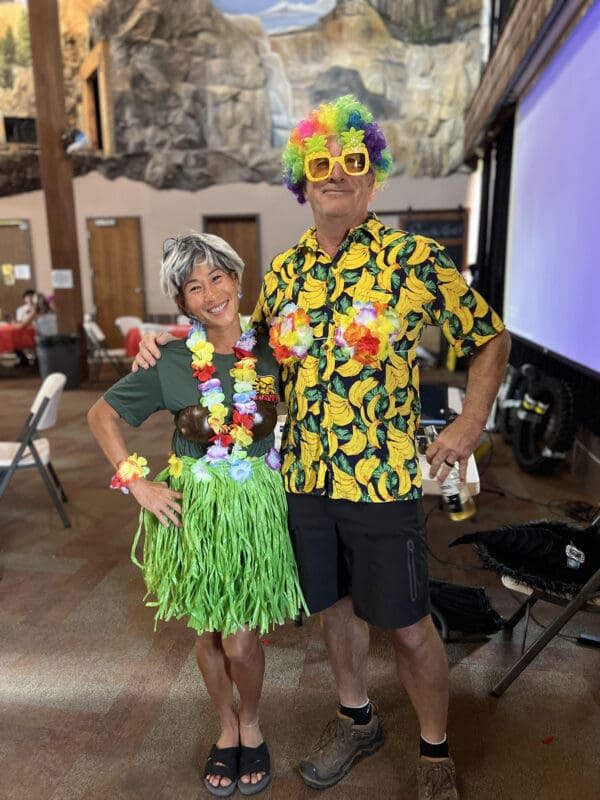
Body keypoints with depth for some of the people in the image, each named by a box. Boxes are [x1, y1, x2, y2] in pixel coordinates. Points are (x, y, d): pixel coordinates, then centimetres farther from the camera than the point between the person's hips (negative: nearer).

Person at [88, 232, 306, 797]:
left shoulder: (271, 350, -6)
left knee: (241, 640, 4)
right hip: (192, 506, 0)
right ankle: (226, 731, 42)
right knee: (207, 633, 15)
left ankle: (250, 727, 37)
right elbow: (101, 414, 1)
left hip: (256, 503, 0)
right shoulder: (171, 361, -9)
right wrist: (136, 482, -6)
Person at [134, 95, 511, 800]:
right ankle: (356, 720, 47)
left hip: (383, 478, -4)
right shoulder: (285, 271, 6)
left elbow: (489, 339, 2)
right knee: (334, 606, 20)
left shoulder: (415, 258, -7)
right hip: (303, 476, 5)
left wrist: (468, 426, -8)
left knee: (406, 625, 10)